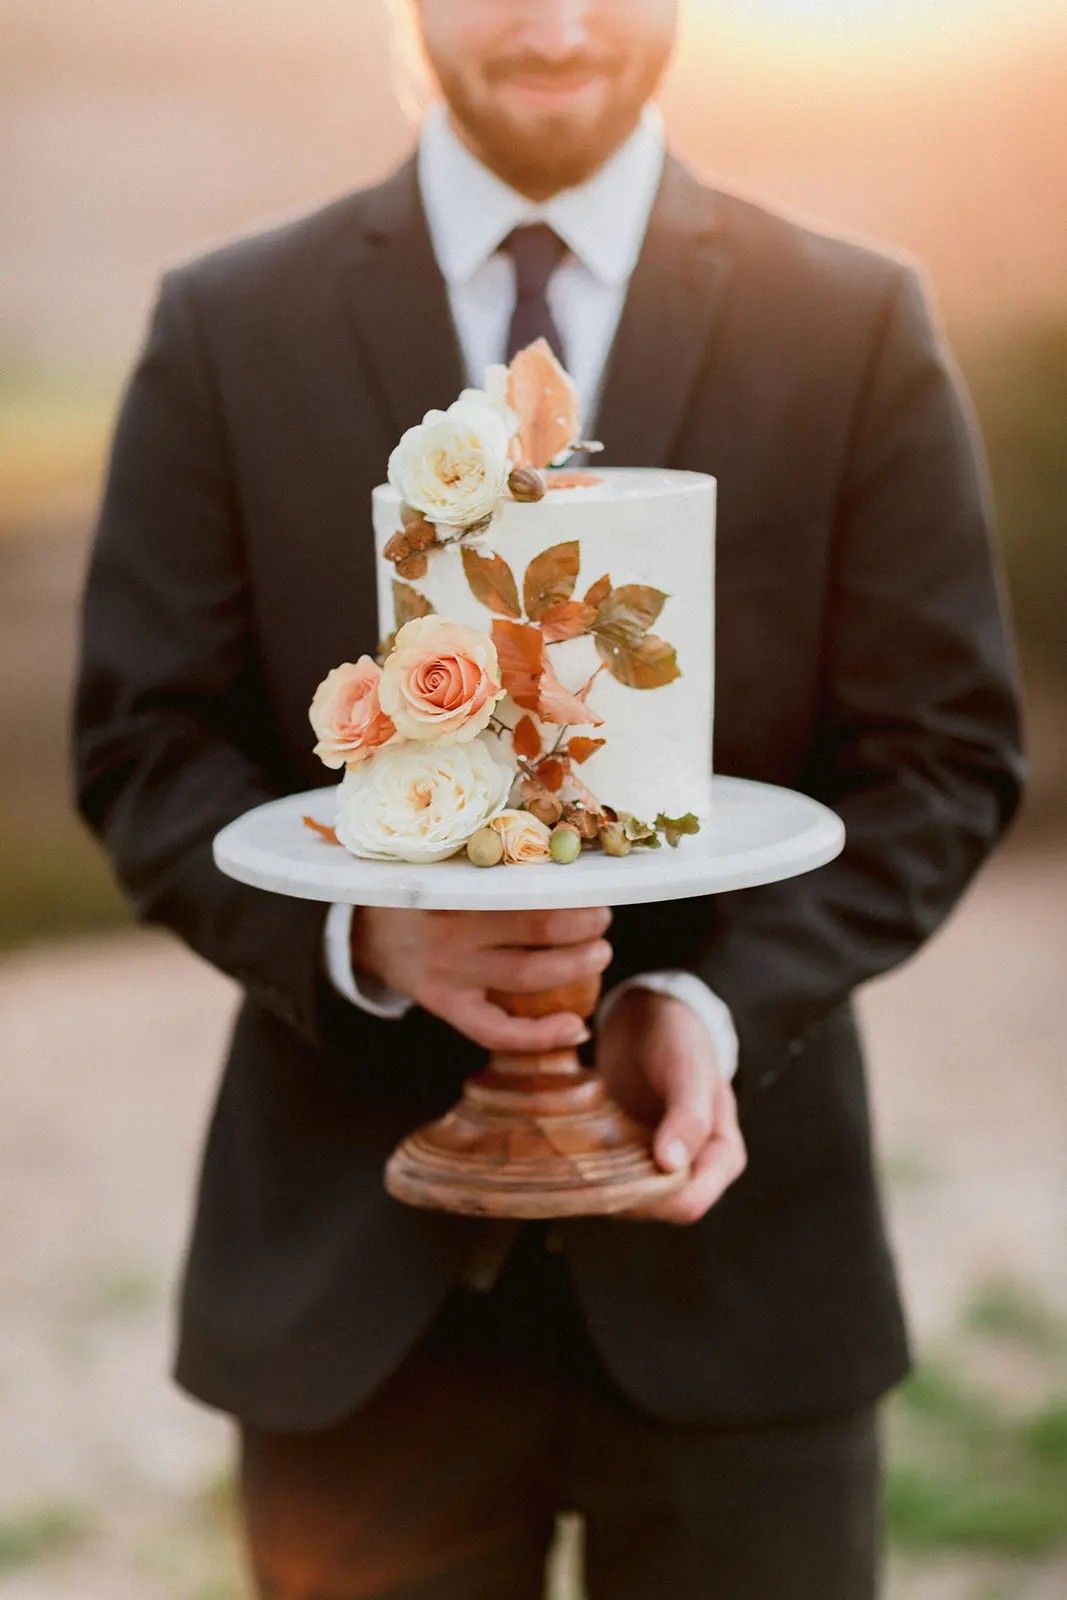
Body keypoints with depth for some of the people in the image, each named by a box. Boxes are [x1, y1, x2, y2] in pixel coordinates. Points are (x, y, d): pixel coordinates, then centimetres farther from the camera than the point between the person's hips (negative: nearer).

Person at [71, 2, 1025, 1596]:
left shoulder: (858, 328, 2)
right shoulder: (229, 327, 3)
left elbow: (943, 752, 0)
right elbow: (144, 746, 1)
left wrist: (717, 1003, -16)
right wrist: (361, 929, -18)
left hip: (725, 1235, 0)